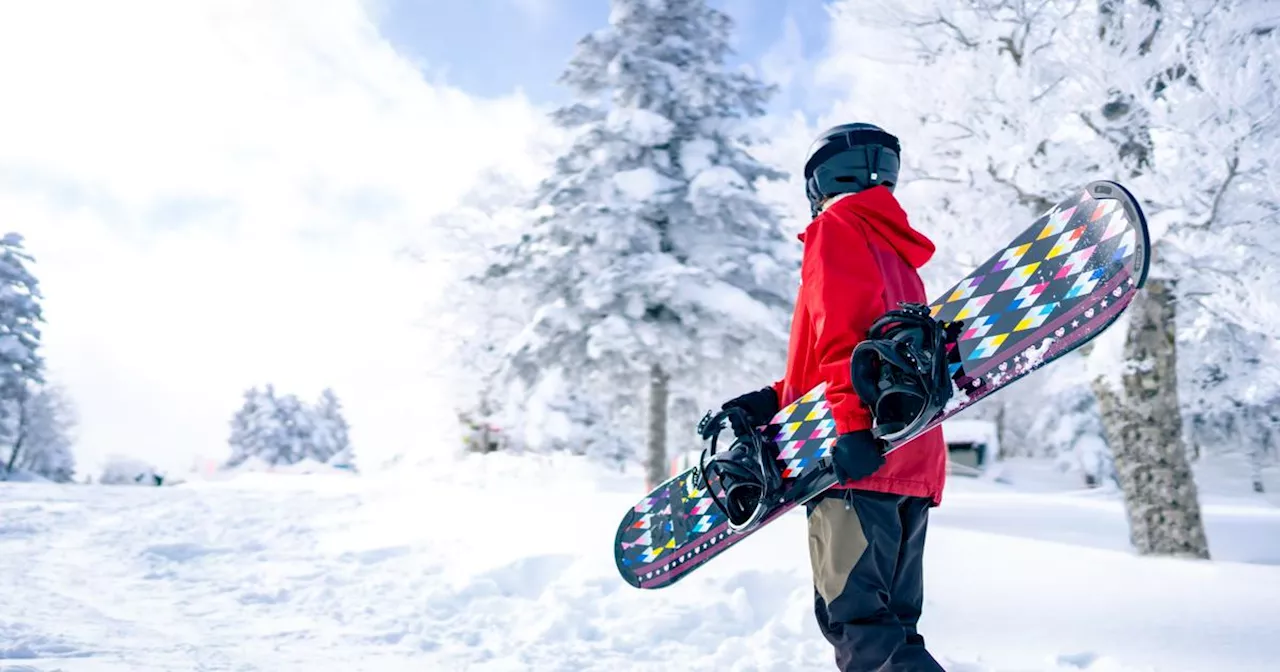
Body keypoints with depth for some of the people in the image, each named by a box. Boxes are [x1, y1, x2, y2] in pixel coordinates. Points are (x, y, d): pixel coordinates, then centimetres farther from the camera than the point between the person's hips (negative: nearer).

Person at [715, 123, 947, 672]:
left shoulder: (838, 227, 2)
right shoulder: (897, 249, 30)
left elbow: (845, 329, -15)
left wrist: (854, 422, -26)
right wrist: (771, 401, 19)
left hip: (860, 456, -9)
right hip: (911, 463, 9)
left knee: (856, 618, -11)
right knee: (888, 623, 10)